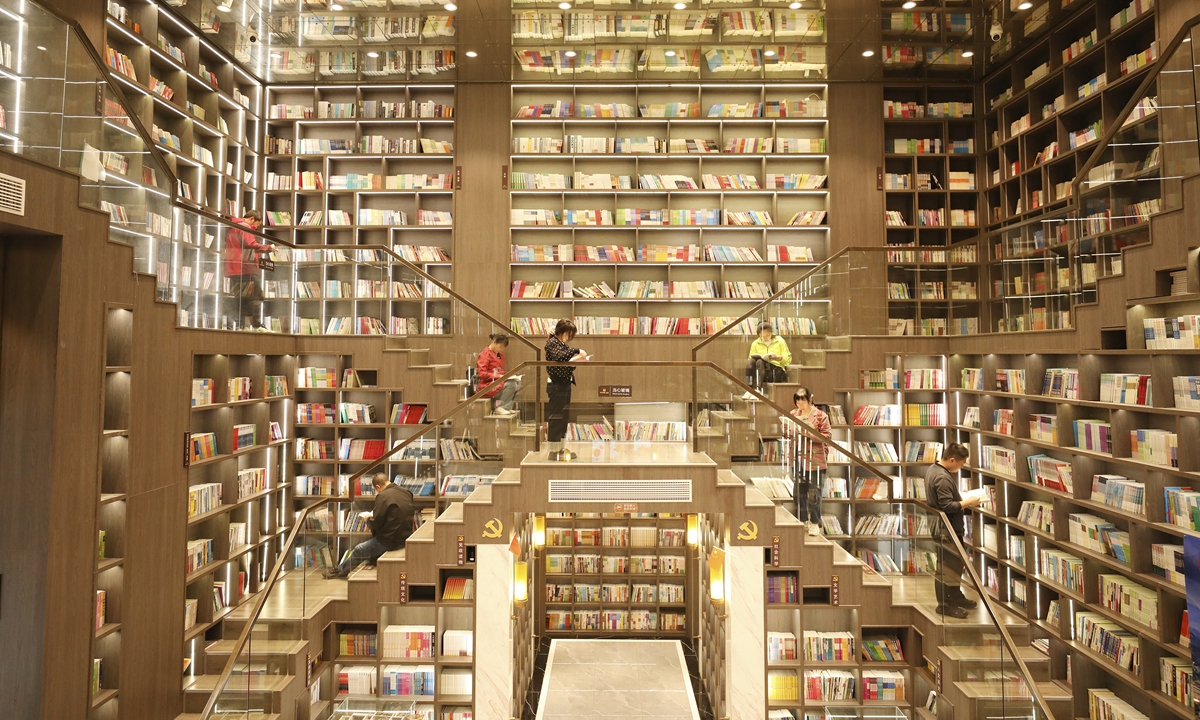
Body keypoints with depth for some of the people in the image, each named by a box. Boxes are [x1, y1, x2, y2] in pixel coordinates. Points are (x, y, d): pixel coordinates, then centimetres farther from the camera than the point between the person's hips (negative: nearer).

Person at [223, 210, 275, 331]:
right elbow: (252, 245, -18)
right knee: (255, 296, -8)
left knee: (236, 297, 9)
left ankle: (235, 325, 9)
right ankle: (256, 325, -11)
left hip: (233, 269, 10)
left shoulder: (232, 227, 23)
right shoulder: (245, 227, -8)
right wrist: (269, 248, -9)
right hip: (245, 268, -10)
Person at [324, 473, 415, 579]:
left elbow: (376, 524, -17)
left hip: (390, 541, -7)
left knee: (359, 550, 14)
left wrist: (368, 519, 6)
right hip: (405, 537, 7)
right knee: (370, 540, 29)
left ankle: (338, 571, 35)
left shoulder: (383, 496, -19)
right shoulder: (407, 493, 2)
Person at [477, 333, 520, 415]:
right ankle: (500, 408, -18)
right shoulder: (485, 355, -10)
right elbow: (482, 374, -18)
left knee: (517, 382, -12)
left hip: (498, 382, 9)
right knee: (511, 384, -27)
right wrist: (499, 376, -23)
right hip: (487, 386, -9)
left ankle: (507, 407, -11)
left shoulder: (500, 355, 17)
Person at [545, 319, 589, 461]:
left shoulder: (563, 344, 16)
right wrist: (577, 351, -28)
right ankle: (553, 451, 1)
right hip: (556, 385, -10)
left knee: (563, 417, 13)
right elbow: (559, 356, -28)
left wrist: (577, 359, -2)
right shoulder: (552, 342, -11)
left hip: (565, 384, 10)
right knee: (555, 417, -4)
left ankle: (560, 449, 21)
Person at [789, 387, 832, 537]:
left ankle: (815, 523, 16)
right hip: (798, 458, 5)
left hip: (815, 460, -5)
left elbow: (828, 435, -9)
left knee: (814, 493, 1)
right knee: (798, 492, 11)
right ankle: (802, 521, 25)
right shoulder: (793, 414, 8)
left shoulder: (820, 415, -6)